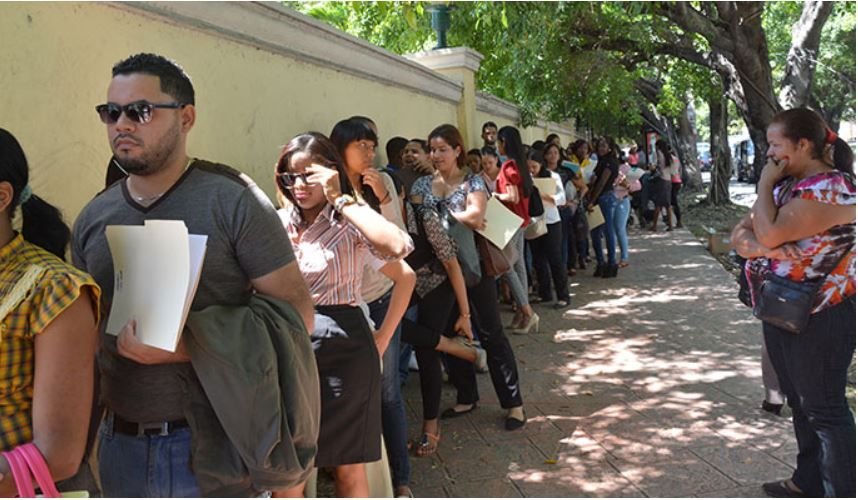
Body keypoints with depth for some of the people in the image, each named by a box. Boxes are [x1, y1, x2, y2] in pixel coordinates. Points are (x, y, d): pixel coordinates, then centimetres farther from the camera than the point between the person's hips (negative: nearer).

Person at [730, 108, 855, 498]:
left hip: (820, 318, -9)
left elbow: (769, 233, -27)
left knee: (824, 409, 1)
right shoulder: (786, 185, 10)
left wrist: (764, 183, -13)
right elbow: (741, 234, 5)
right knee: (799, 402, 18)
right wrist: (758, 246, -18)